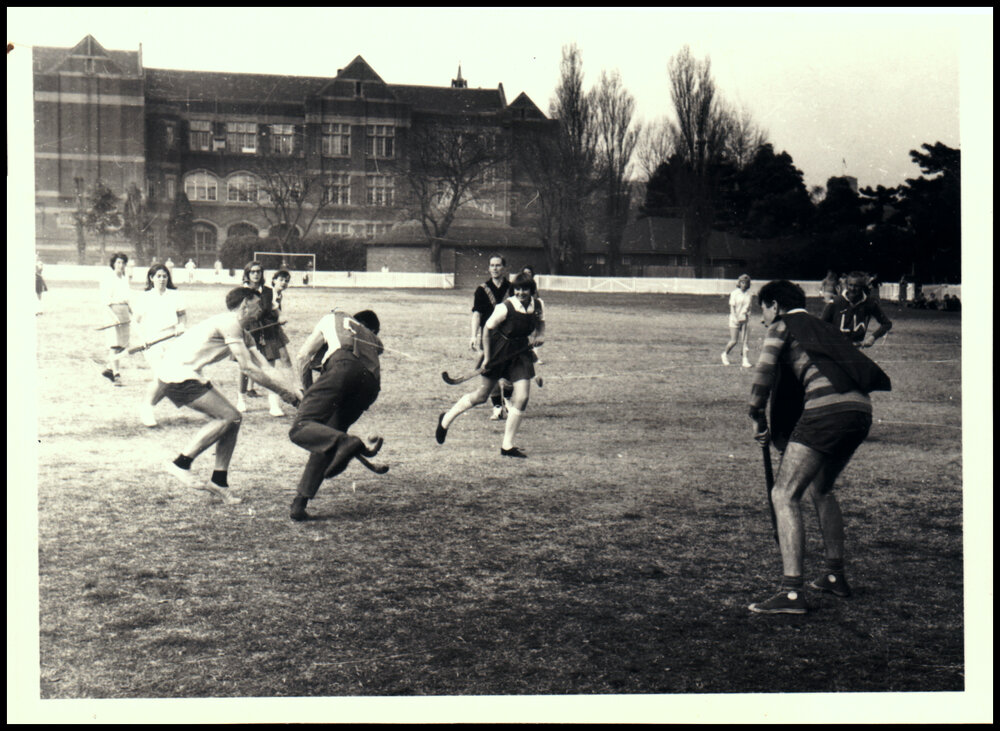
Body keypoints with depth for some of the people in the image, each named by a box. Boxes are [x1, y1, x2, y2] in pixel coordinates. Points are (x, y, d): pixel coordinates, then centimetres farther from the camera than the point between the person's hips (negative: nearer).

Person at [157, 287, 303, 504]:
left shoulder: (240, 332, 19)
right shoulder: (229, 322, -13)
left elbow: (262, 368, 15)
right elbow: (247, 368, -17)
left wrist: (289, 390, 2)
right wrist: (285, 392, -12)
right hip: (178, 373, -10)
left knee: (231, 420, 7)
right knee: (228, 417, -16)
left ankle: (219, 482, 9)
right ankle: (180, 464, -13)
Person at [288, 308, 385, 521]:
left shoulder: (333, 318, 37)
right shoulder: (375, 342, 42)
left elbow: (303, 356, 36)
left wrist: (308, 393, 44)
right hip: (371, 381, 4)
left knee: (300, 428, -15)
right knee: (327, 437, 13)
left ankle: (346, 442, -42)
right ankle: (300, 502, 2)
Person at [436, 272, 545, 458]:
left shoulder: (537, 306, -3)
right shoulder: (505, 308, -20)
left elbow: (540, 323, 18)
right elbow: (487, 329, -11)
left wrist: (539, 336, -2)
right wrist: (487, 357, -10)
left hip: (520, 353, 5)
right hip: (498, 352, -5)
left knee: (522, 398, -6)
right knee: (481, 396, 5)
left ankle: (507, 446, 6)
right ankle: (446, 419, 29)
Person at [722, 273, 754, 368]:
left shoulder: (749, 294, 6)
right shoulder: (734, 293, -2)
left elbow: (747, 307, 4)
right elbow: (732, 307, -4)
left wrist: (742, 316, -13)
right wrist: (735, 318, -15)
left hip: (745, 319, 3)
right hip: (735, 319, -3)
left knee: (745, 340, -2)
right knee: (733, 341, -6)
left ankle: (745, 360, 0)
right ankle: (725, 354, 20)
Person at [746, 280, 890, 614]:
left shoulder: (782, 326, 10)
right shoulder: (820, 327, 32)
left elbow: (764, 373, -3)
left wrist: (757, 416, 9)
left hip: (827, 409, -8)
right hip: (861, 411, 9)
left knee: (784, 494, -7)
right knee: (820, 488, 28)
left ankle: (791, 593, -15)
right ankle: (836, 576, 32)